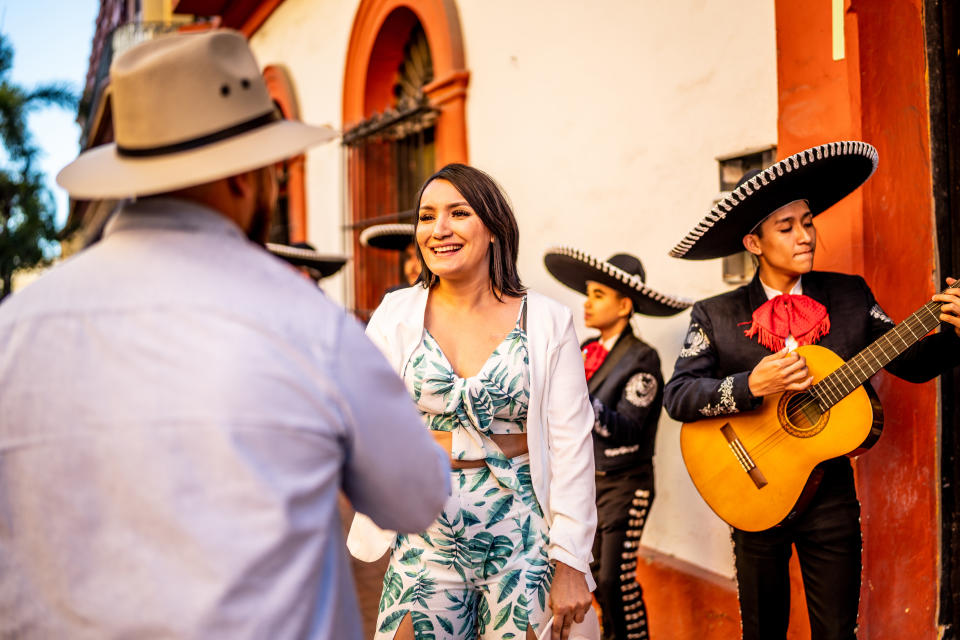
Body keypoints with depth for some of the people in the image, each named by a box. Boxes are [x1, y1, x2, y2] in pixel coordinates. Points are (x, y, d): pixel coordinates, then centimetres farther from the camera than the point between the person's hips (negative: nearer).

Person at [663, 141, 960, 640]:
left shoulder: (851, 297, 1)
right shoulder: (715, 316, -5)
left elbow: (911, 363, 4)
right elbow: (677, 395, -13)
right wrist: (752, 385, -27)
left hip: (830, 503, 1)